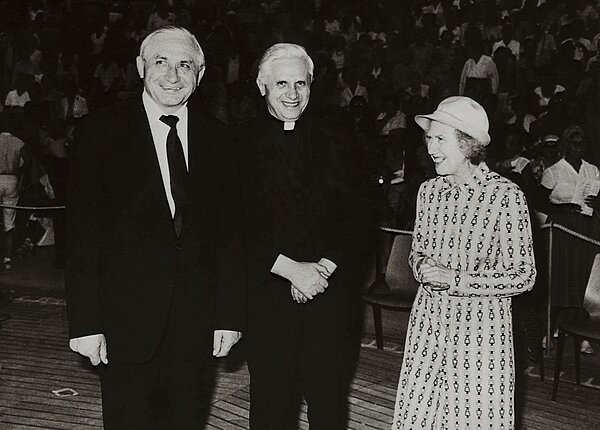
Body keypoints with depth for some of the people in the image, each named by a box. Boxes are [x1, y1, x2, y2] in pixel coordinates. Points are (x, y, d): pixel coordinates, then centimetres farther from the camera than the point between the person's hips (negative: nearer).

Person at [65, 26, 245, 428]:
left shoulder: (216, 138, 6)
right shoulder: (100, 131, -3)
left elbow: (229, 232, 6)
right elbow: (82, 232, -6)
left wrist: (230, 315, 2)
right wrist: (85, 322, -11)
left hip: (195, 320, 3)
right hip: (127, 316, -2)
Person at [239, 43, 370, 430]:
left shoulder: (334, 144, 7)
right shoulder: (241, 143, 0)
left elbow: (356, 220, 4)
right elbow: (237, 227, -6)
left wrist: (323, 268, -10)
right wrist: (291, 268, -13)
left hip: (330, 292, 2)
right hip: (266, 293, -1)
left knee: (328, 397, 8)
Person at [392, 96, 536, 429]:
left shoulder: (506, 196, -12)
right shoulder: (429, 191, 4)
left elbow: (522, 276, -10)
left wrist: (456, 279, -17)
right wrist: (423, 268, -7)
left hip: (481, 327, -4)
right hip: (429, 322, 5)